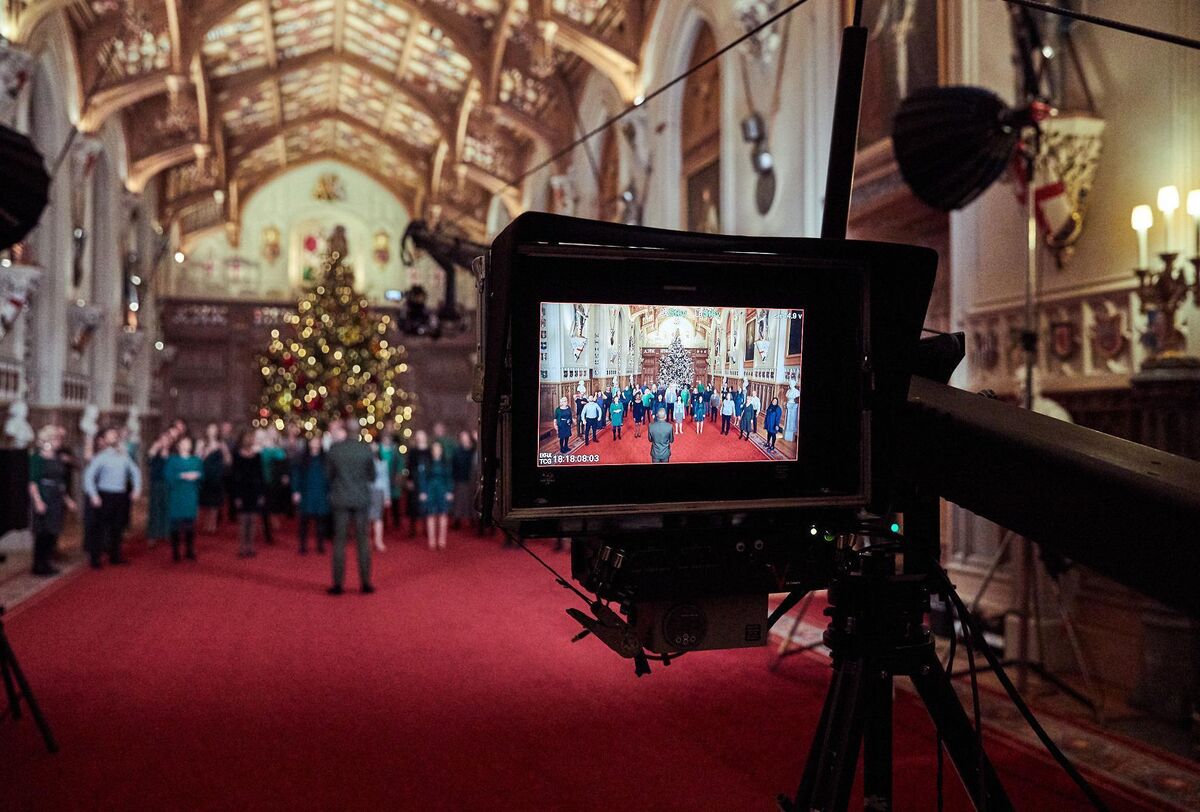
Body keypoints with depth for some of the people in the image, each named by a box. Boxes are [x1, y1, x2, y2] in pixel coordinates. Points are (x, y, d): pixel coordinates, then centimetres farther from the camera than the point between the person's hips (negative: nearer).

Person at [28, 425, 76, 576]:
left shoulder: (58, 459, 14)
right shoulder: (37, 459, -7)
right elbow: (33, 482, -12)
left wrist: (67, 500, 19)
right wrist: (38, 501, -20)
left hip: (57, 501, 7)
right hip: (43, 500, -7)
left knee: (53, 533, 8)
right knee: (43, 533, -5)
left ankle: (48, 564, 16)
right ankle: (39, 567, 2)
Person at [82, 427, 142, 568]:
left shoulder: (123, 456, 10)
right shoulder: (100, 457, -4)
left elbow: (135, 471, 21)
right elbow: (89, 475, -8)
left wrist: (137, 487, 11)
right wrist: (93, 495, -14)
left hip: (121, 496, 5)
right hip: (105, 496, -4)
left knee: (117, 527, 11)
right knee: (101, 528, -4)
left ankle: (115, 556, 21)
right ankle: (95, 559, 2)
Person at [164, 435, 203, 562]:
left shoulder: (196, 460, 10)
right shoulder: (172, 460, 0)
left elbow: (202, 475, 9)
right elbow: (167, 476, -8)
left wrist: (196, 475, -12)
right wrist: (183, 476, -17)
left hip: (191, 496, 3)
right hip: (176, 496, -3)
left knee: (190, 524, 4)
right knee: (176, 523, -2)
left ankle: (190, 552, 11)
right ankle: (175, 553, 5)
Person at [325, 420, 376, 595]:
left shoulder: (333, 450, -6)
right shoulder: (365, 448, -2)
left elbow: (329, 475, 2)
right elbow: (372, 475, 4)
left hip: (340, 499, -1)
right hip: (361, 498, 1)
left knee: (339, 541, 5)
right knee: (362, 540, 7)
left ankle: (338, 584, 6)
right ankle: (365, 583, 7)